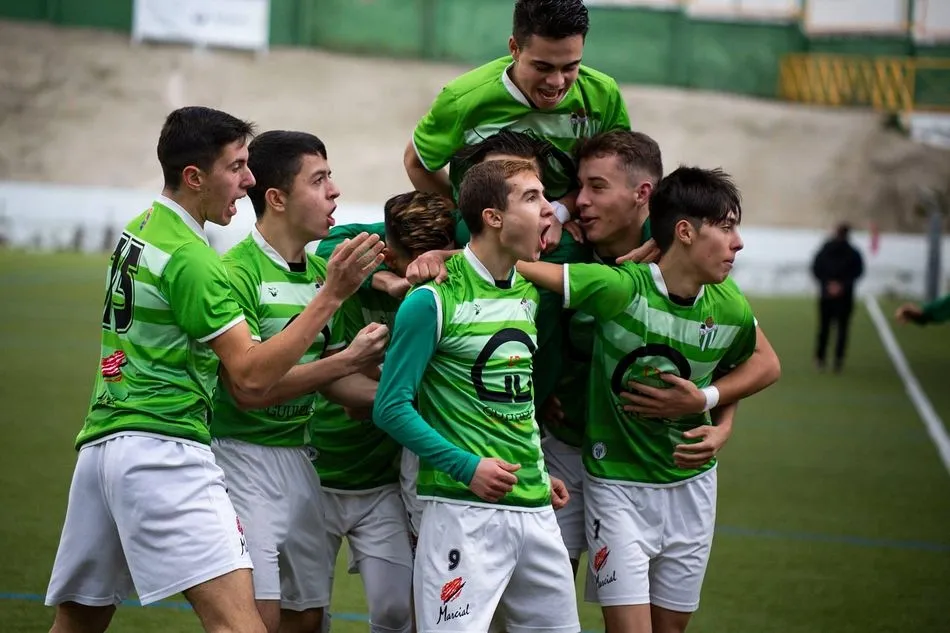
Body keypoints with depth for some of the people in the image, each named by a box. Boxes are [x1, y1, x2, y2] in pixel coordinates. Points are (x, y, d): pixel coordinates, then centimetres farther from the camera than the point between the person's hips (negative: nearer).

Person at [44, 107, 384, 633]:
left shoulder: (137, 230, 16)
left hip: (100, 444, 10)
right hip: (163, 449, -10)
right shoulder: (190, 259, -12)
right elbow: (251, 375, -14)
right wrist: (332, 295, -16)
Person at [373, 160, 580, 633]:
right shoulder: (434, 300, -9)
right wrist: (466, 467, -16)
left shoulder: (529, 292, 13)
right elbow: (391, 407, -10)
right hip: (464, 509, -7)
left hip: (535, 507, 7)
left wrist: (539, 475, 16)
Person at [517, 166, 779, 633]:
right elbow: (520, 264, -24)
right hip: (618, 485, -5)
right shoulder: (620, 288, -23)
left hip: (690, 484, 5)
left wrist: (710, 404, -2)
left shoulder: (732, 310, -8)